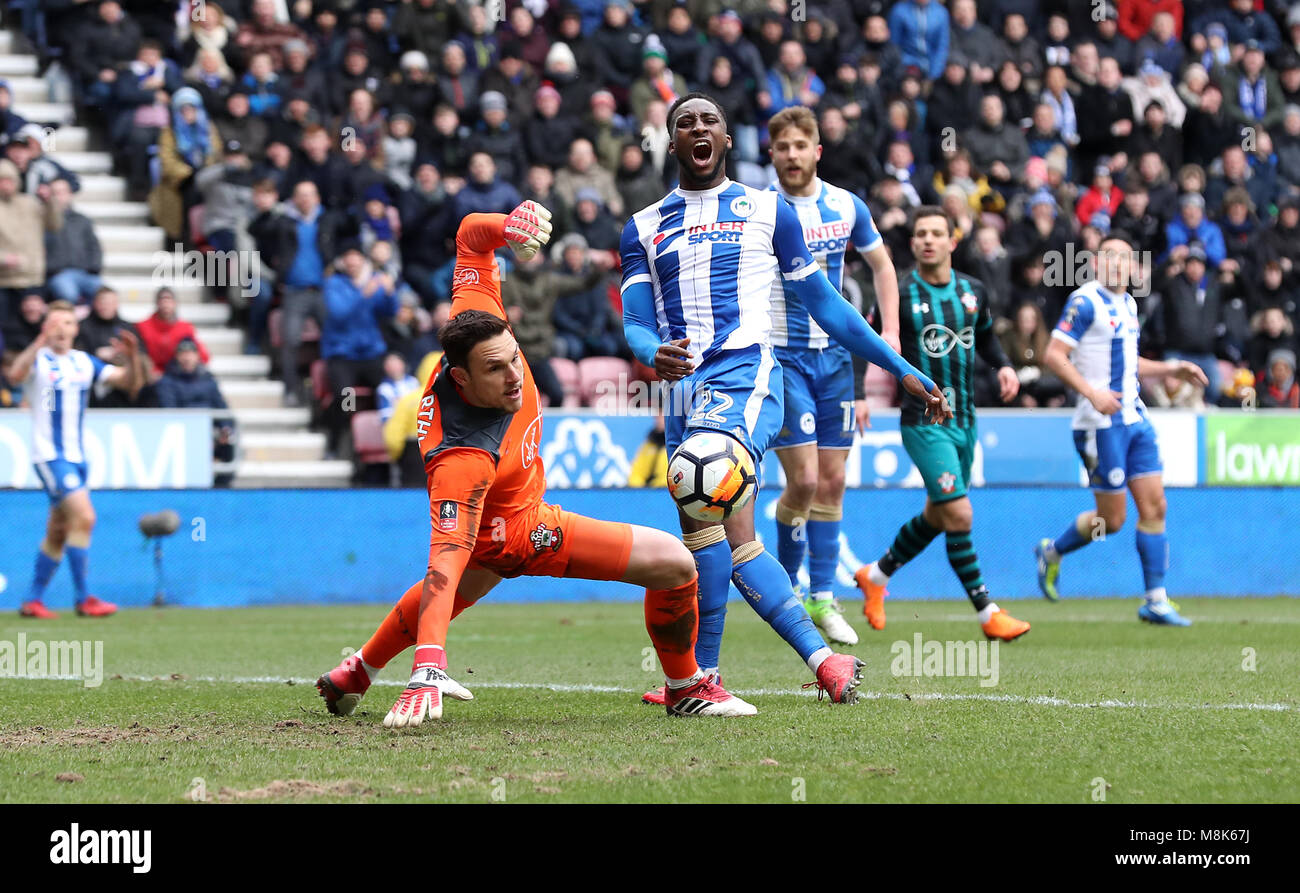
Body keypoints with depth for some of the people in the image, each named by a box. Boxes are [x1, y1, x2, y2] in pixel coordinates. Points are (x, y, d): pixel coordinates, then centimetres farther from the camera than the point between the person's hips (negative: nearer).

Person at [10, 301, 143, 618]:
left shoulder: (84, 363, 10)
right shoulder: (38, 360, -7)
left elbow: (131, 383, 6)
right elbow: (16, 373, -31)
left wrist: (132, 357, -14)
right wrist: (42, 340, -43)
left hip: (76, 456, 7)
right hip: (49, 454, -7)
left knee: (58, 533, 10)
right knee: (84, 517, -18)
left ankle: (33, 601, 19)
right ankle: (84, 599, -12)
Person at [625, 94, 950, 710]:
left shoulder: (767, 211, 12)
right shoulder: (644, 228, 18)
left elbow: (824, 304, 16)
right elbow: (636, 322, 8)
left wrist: (903, 371, 14)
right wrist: (655, 354, -18)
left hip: (744, 376, -5)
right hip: (685, 387, 5)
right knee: (732, 542, -1)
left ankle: (702, 672, -19)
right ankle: (822, 659, 7)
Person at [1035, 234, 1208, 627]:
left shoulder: (1128, 304, 14)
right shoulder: (1085, 301, -11)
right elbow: (1054, 355, -17)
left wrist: (1172, 368, 18)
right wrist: (1092, 392, -27)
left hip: (1134, 417, 8)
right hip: (1101, 423, -8)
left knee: (1154, 506, 1)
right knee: (1112, 518, -4)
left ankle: (1155, 601, 4)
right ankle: (1053, 551, 22)